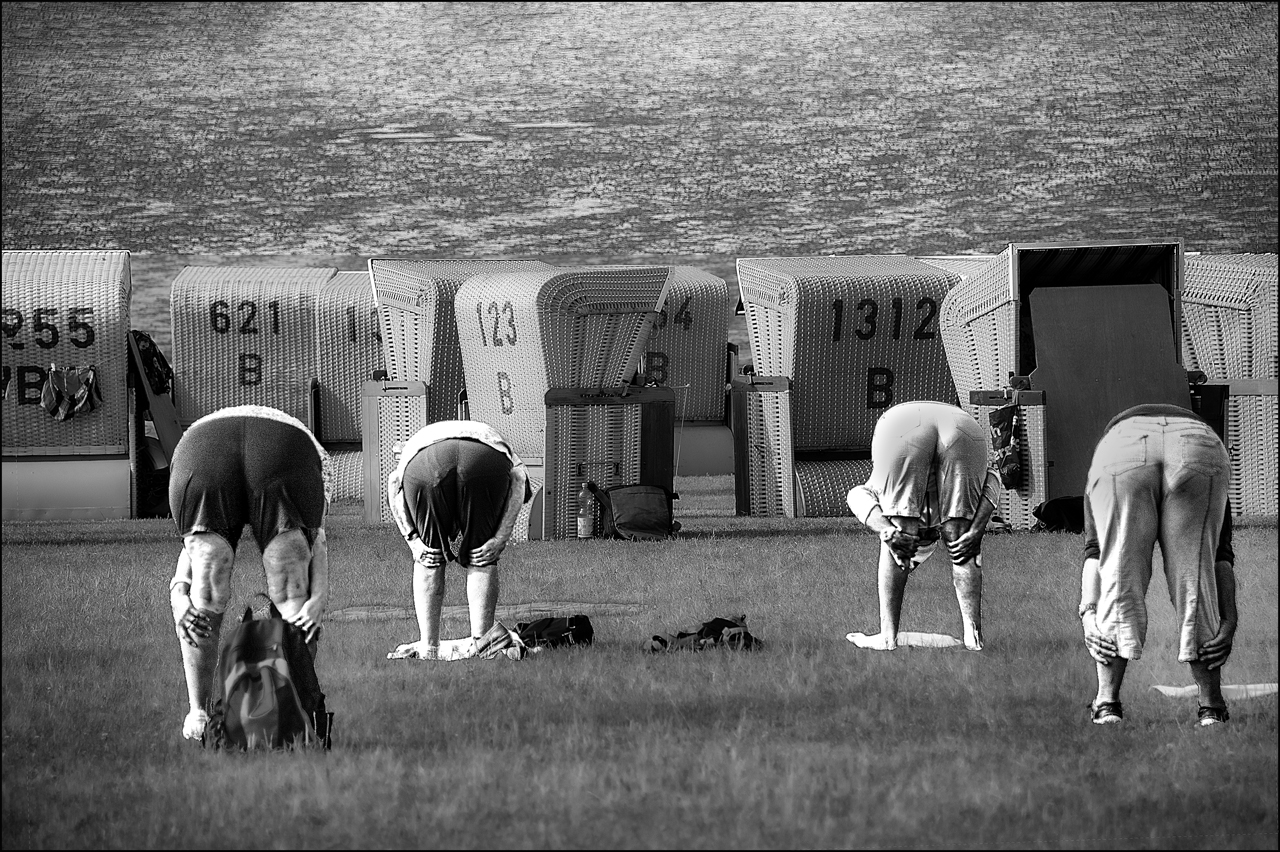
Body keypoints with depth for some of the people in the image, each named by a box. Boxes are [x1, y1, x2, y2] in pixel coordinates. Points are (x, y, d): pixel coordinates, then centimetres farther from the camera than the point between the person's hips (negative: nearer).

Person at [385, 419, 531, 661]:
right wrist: (502, 538, 15)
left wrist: (412, 539, 18)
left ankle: (428, 647, 16)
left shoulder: (414, 443, 44)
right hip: (485, 460, 0)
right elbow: (518, 475, 20)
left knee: (429, 560, 19)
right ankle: (480, 643, 14)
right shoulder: (491, 435, 42)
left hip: (424, 463, 0)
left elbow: (394, 482, 22)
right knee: (481, 560, 18)